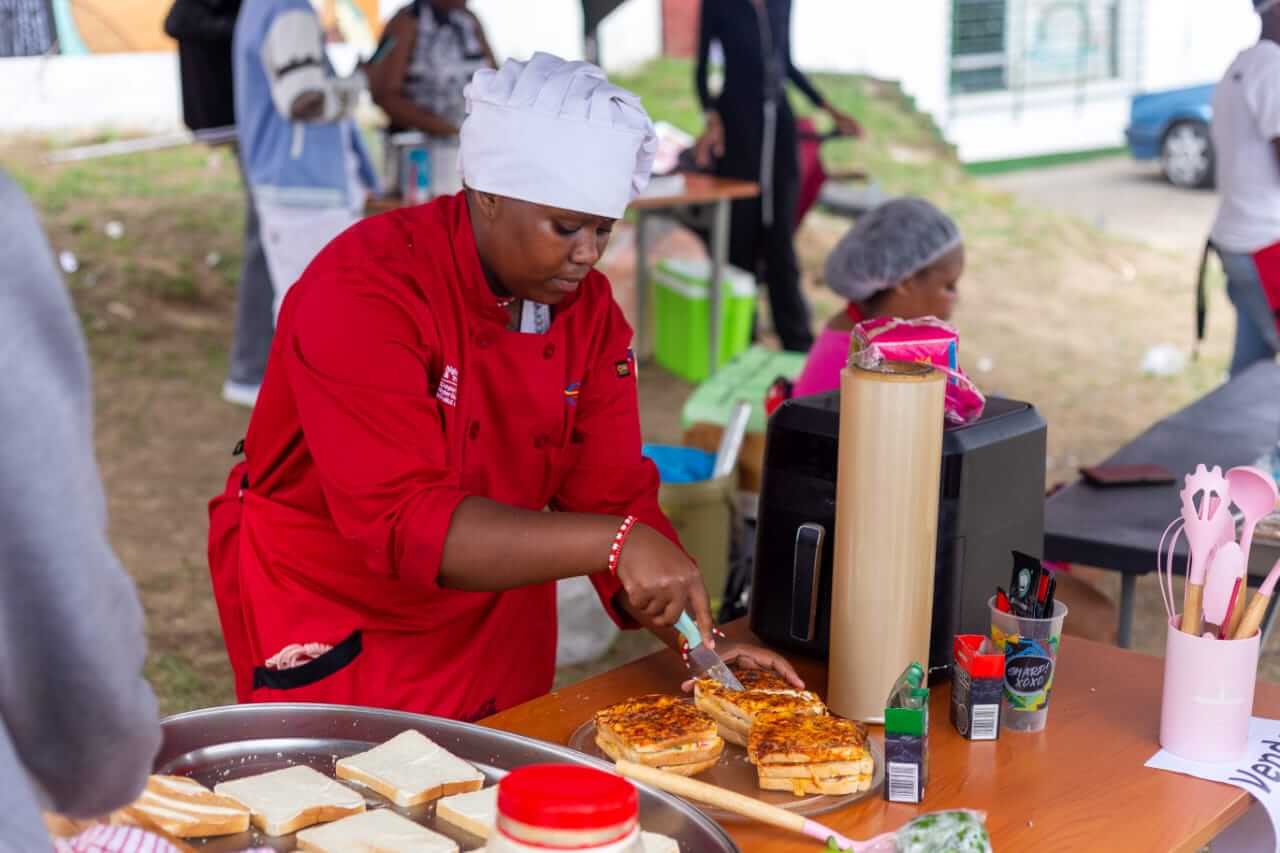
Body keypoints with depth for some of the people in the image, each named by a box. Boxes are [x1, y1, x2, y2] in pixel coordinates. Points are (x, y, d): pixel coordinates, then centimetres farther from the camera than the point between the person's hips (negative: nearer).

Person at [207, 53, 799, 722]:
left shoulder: (588, 306, -6)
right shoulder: (364, 290, -26)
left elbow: (614, 497, -5)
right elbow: (400, 520, -35)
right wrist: (612, 542, -42)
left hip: (499, 613, 6)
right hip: (329, 624, -5)